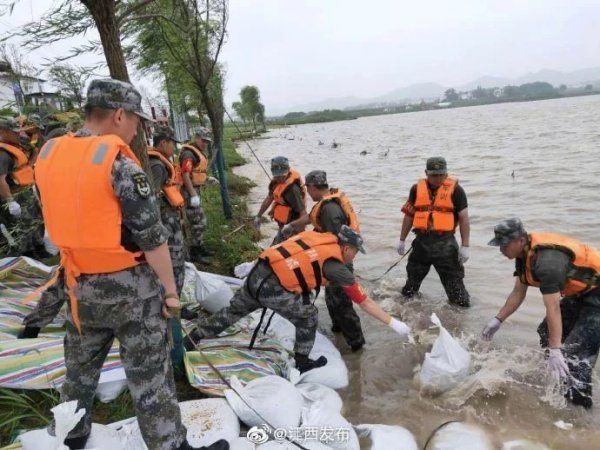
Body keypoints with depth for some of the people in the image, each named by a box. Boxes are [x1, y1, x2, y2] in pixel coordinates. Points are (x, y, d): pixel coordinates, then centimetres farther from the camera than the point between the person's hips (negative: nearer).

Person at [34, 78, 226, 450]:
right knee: (149, 375, 6)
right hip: (130, 285, -6)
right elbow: (151, 236, -18)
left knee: (81, 367, 25)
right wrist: (170, 289, -9)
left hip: (80, 285, 7)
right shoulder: (119, 162, -18)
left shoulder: (48, 157, 2)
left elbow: (59, 221, 10)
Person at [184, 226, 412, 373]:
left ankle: (190, 340, 40)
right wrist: (393, 322, 7)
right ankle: (302, 362, 25)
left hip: (256, 274, 7)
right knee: (309, 316, 11)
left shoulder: (317, 236, 12)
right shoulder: (335, 265, -4)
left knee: (233, 311, 27)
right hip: (271, 288, -7)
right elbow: (364, 301, 0)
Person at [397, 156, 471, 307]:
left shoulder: (455, 189, -6)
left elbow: (464, 218, -5)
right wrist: (402, 240, 13)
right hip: (422, 241, 4)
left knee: (453, 279, 1)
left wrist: (465, 246, -8)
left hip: (445, 243, -4)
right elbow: (409, 215, 12)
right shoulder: (417, 189, 5)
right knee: (413, 276, 19)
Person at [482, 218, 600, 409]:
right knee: (546, 332, 13)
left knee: (576, 351, -16)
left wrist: (555, 351, -33)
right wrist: (497, 320, 5)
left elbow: (553, 309, -35)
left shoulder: (547, 260, -34)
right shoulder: (525, 253, -4)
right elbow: (518, 293, 5)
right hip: (578, 293, 10)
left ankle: (579, 403, -3)